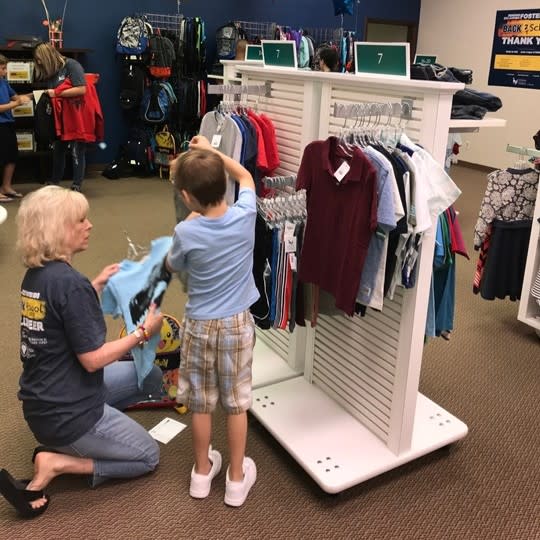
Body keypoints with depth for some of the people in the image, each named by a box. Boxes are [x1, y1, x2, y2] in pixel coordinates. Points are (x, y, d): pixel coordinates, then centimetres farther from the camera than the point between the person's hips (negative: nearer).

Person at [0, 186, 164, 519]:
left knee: (151, 377, 20)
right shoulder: (69, 282, -26)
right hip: (65, 412, -9)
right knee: (148, 456, 11)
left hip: (46, 399, 9)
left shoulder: (36, 274, 2)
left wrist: (97, 286, 12)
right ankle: (57, 462, -2)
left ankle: (62, 442, 12)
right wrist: (143, 332, -13)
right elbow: (92, 359, -23)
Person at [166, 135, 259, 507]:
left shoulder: (186, 232, -19)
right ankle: (237, 479, 26)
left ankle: (202, 472, 33)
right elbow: (246, 176, 9)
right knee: (237, 402, 13)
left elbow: (173, 267, 3)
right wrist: (210, 150, 16)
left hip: (200, 325, -1)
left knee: (201, 402, 16)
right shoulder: (245, 215, -14)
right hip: (238, 323, 2)